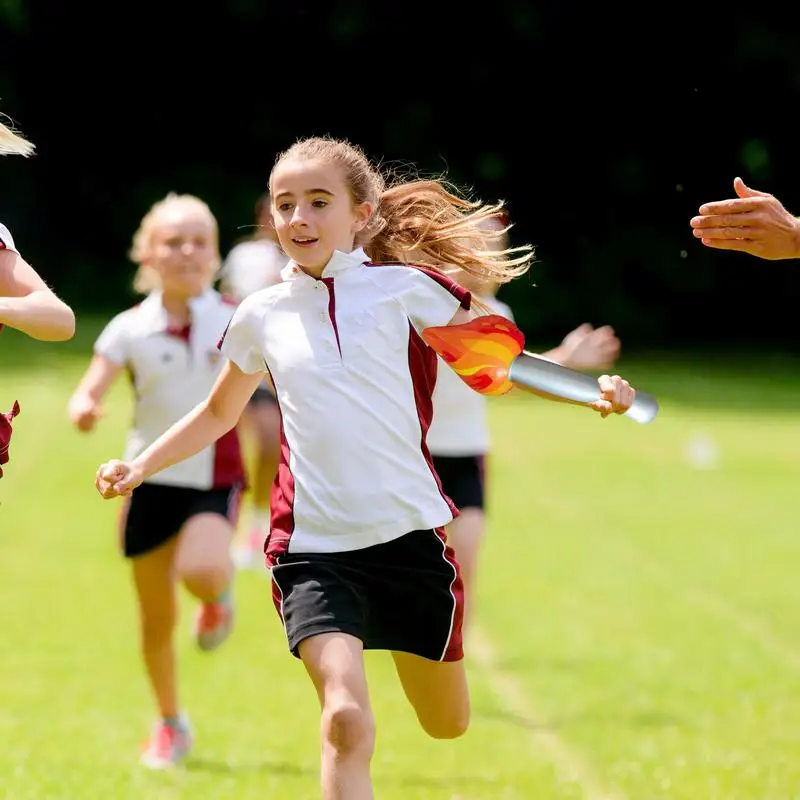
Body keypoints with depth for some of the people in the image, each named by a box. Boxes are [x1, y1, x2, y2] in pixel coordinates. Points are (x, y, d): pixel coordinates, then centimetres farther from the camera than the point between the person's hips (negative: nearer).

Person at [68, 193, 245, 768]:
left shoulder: (237, 323, -4)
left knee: (202, 570, -32)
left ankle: (219, 598, 7)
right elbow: (89, 393, -8)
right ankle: (170, 726, 30)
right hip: (153, 479, 2)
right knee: (156, 618, 9)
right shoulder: (131, 331, -3)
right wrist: (84, 409, -30)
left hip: (217, 480, -2)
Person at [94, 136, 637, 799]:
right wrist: (139, 467, 14)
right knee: (346, 723, -22)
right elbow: (218, 415, 23)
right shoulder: (261, 316, 6)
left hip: (411, 535, 0)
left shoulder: (406, 290, -1)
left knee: (447, 727, 16)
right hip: (315, 549, 0)